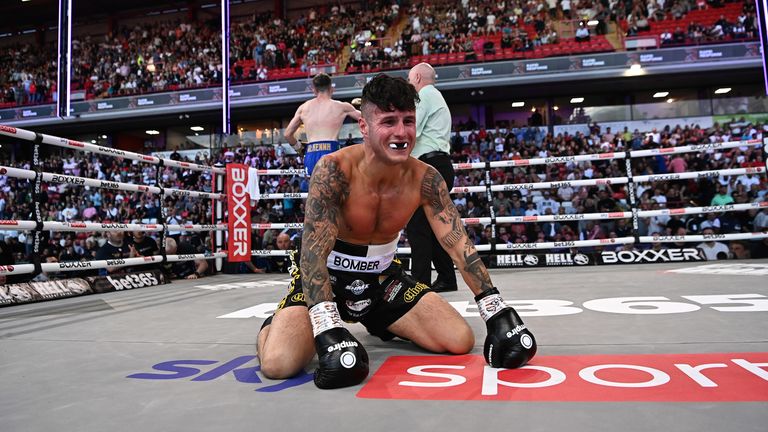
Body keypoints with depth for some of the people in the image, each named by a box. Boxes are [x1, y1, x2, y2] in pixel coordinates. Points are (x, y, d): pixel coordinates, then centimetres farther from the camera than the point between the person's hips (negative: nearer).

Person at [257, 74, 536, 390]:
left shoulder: (425, 179, -12)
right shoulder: (334, 170, -25)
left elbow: (460, 245, -11)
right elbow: (313, 253, -28)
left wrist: (498, 313, -16)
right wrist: (329, 330, -38)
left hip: (382, 277, 5)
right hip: (327, 276, -4)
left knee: (461, 341, -3)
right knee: (278, 364, -27)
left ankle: (381, 323, 24)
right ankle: (272, 327, 13)